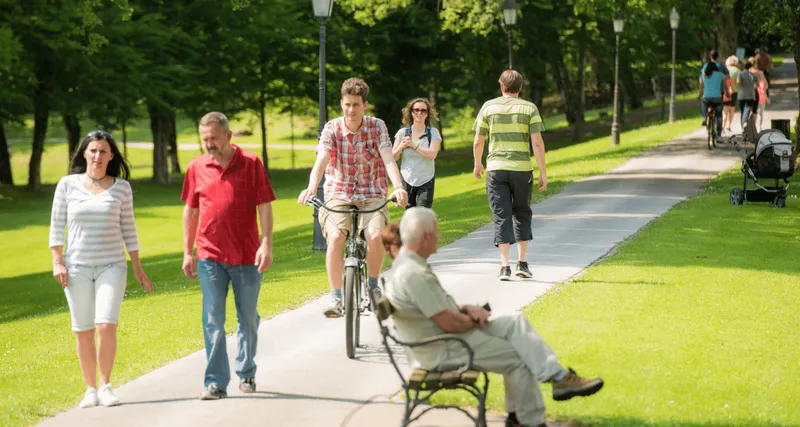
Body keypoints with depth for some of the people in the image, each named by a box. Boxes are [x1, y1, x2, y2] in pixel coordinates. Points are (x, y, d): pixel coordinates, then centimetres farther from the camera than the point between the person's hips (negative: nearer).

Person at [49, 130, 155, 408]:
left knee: (106, 327, -14)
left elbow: (128, 229, 9)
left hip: (112, 266, -1)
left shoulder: (121, 187, 4)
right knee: (83, 331, 3)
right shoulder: (68, 185, 2)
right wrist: (57, 262, -4)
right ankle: (91, 390, 14)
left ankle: (106, 386, 1)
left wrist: (138, 268, 8)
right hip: (77, 267, 1)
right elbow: (57, 226, 5)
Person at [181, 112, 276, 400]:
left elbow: (264, 206, -3)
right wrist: (187, 252, 11)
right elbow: (190, 211, 12)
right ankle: (216, 382, -5)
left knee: (248, 319, 11)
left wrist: (266, 243, -14)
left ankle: (246, 373, 28)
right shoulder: (196, 168, 5)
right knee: (213, 320, -6)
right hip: (210, 257, 1)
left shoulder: (251, 164, -2)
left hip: (247, 257, -1)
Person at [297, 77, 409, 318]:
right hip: (338, 195, 0)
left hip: (372, 195, 0)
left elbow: (388, 160, -16)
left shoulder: (377, 127, -3)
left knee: (375, 235, -28)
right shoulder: (332, 129, -4)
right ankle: (336, 298, -19)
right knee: (335, 237, -28)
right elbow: (321, 161, -18)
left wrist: (398, 187, -36)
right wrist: (311, 188, -39)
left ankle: (373, 285, -1)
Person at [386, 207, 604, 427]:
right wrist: (474, 321, -7)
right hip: (442, 350, -10)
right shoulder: (414, 274, -28)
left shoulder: (409, 262, 7)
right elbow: (449, 323, -27)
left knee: (515, 322, 5)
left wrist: (466, 309, 3)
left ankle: (558, 376, 4)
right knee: (517, 357, -4)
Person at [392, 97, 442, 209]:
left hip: (426, 182, -2)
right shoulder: (403, 132, 4)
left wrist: (413, 145, -13)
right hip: (407, 181, 2)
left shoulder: (433, 132, 0)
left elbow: (432, 154, -14)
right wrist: (401, 146, -12)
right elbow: (393, 157, 6)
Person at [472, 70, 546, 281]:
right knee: (522, 213, 16)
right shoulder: (529, 108, 1)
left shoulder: (489, 107, 4)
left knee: (501, 216, 1)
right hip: (522, 168, 0)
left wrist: (477, 164, 22)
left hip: (495, 168, 0)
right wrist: (543, 172, -3)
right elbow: (537, 142, -7)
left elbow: (478, 142, 5)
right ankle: (522, 262, 10)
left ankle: (505, 266, -7)